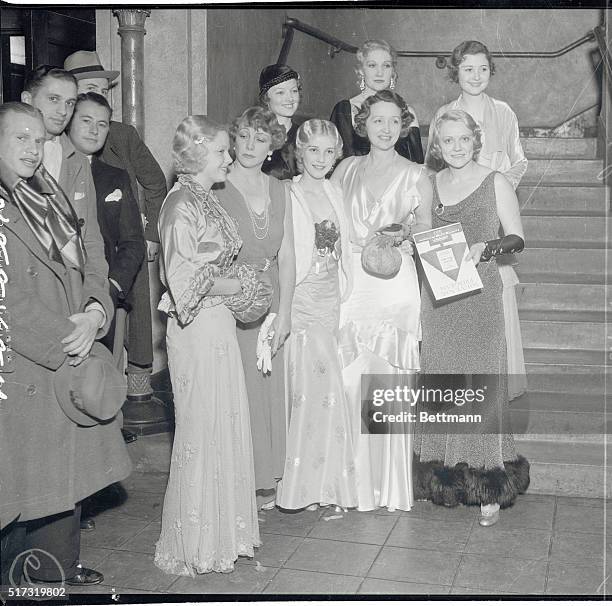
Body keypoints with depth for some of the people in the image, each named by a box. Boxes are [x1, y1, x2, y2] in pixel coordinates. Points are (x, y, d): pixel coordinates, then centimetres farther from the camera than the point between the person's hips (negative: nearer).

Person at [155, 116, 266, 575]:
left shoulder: (206, 200, 12)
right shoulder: (182, 206, -15)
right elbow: (185, 282, -20)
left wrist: (235, 283, 3)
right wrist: (238, 286, -10)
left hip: (218, 326, 9)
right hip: (199, 329, -9)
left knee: (225, 428, 15)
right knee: (202, 431, 2)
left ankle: (220, 531, 29)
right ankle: (195, 544, 18)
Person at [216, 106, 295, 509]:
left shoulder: (279, 191, 10)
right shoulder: (215, 189, -6)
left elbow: (287, 256, 7)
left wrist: (284, 311, 0)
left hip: (271, 304, 5)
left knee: (270, 391, 8)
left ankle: (266, 482, 21)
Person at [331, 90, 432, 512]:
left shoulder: (416, 176, 4)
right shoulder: (346, 169, 11)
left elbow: (427, 227, 11)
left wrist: (403, 233, -8)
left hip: (395, 283, -2)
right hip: (350, 282, 2)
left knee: (390, 381, -2)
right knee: (349, 379, 0)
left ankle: (391, 484, 13)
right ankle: (354, 481, 13)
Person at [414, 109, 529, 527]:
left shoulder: (495, 182, -1)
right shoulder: (429, 185, 10)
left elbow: (518, 238, 0)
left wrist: (487, 247, -18)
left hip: (479, 293, -4)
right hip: (437, 296, 4)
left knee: (482, 385, -3)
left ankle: (489, 488, 7)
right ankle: (446, 476, 21)